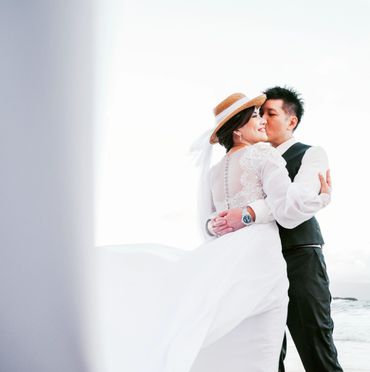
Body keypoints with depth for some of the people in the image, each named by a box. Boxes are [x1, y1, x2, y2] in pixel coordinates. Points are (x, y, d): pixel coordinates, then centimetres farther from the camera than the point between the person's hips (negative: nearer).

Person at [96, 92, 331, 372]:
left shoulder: (215, 172, 20)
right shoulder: (264, 154, 0)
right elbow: (288, 211, -10)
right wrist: (323, 197, 5)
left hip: (223, 265, 6)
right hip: (259, 264, -6)